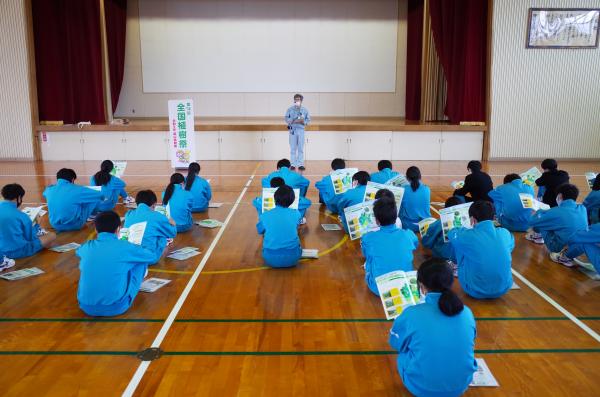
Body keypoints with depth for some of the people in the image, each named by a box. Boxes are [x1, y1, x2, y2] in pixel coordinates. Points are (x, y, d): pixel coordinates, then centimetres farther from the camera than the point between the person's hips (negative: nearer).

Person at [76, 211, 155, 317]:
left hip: (86, 307, 4)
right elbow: (151, 256, 15)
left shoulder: (87, 247, 4)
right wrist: (133, 251, 37)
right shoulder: (125, 247, -6)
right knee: (141, 262, 13)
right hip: (116, 307, -4)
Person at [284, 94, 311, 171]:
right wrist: (294, 121, -15)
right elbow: (286, 119, 0)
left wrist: (303, 122, -14)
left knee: (301, 148, 1)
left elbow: (308, 120, 7)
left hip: (301, 130, 1)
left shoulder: (305, 110, 6)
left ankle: (300, 164, 5)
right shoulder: (290, 109, 4)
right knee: (293, 148, 1)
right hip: (292, 130, -1)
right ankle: (293, 164, 6)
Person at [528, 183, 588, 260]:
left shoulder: (557, 212, -25)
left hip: (561, 249, -6)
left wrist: (540, 211, 10)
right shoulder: (582, 208, -6)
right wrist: (549, 213, 19)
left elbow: (532, 221, -11)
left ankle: (538, 236, 30)